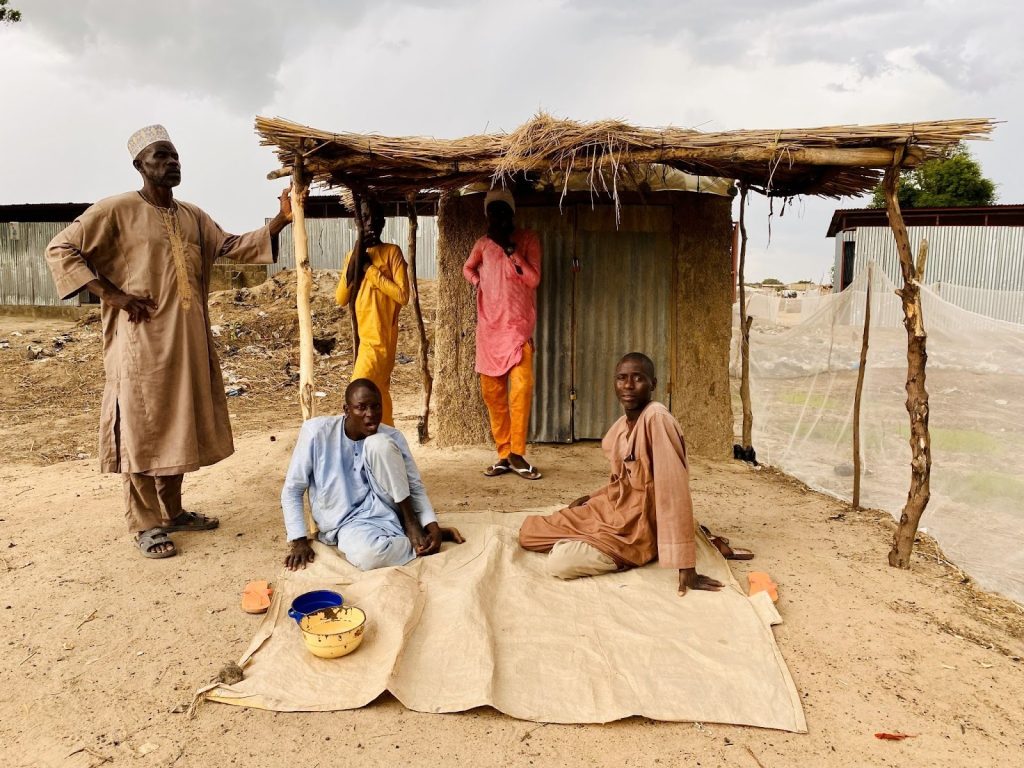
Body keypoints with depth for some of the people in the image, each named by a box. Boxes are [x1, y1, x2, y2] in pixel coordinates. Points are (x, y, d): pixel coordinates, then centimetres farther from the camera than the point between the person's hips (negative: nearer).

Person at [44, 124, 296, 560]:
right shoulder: (116, 210, -6)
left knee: (177, 427, 13)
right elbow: (60, 250, -5)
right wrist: (114, 295, -13)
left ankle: (172, 511, 27)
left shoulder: (194, 217, 13)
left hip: (187, 341, 7)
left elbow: (235, 248, 8)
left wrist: (281, 220, -5)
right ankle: (144, 524, 11)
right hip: (140, 342, -6)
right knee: (141, 431, 0)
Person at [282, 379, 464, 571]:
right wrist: (299, 540, -15)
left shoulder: (391, 437, -6)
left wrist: (432, 526, -17)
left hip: (385, 509, 2)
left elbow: (416, 487, -1)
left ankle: (412, 526, -12)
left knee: (380, 443, -24)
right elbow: (292, 490, -5)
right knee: (370, 555, -40)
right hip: (348, 522, -2)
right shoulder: (317, 431, -12)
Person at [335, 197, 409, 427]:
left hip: (381, 339, -7)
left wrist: (370, 268, -13)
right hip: (365, 338, 7)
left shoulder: (392, 252, -5)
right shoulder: (354, 254, 13)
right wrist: (354, 259, -5)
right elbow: (341, 299, 4)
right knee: (378, 397, 13)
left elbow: (402, 295, -16)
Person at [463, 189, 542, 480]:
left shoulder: (528, 239, 2)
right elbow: (468, 268, 29)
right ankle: (504, 454, 10)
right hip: (489, 327, 3)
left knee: (521, 387, -17)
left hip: (519, 327, -3)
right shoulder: (483, 243, 10)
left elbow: (534, 279, -9)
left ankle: (517, 454, -9)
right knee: (492, 391, 2)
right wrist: (479, 283, 9)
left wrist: (510, 248, -13)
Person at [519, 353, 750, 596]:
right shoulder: (621, 424, 2)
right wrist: (589, 498, 8)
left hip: (641, 525, -8)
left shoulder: (657, 418, -24)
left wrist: (686, 567, -31)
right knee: (529, 532, 9)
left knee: (560, 562, -27)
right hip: (614, 510, 9)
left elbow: (674, 490, -29)